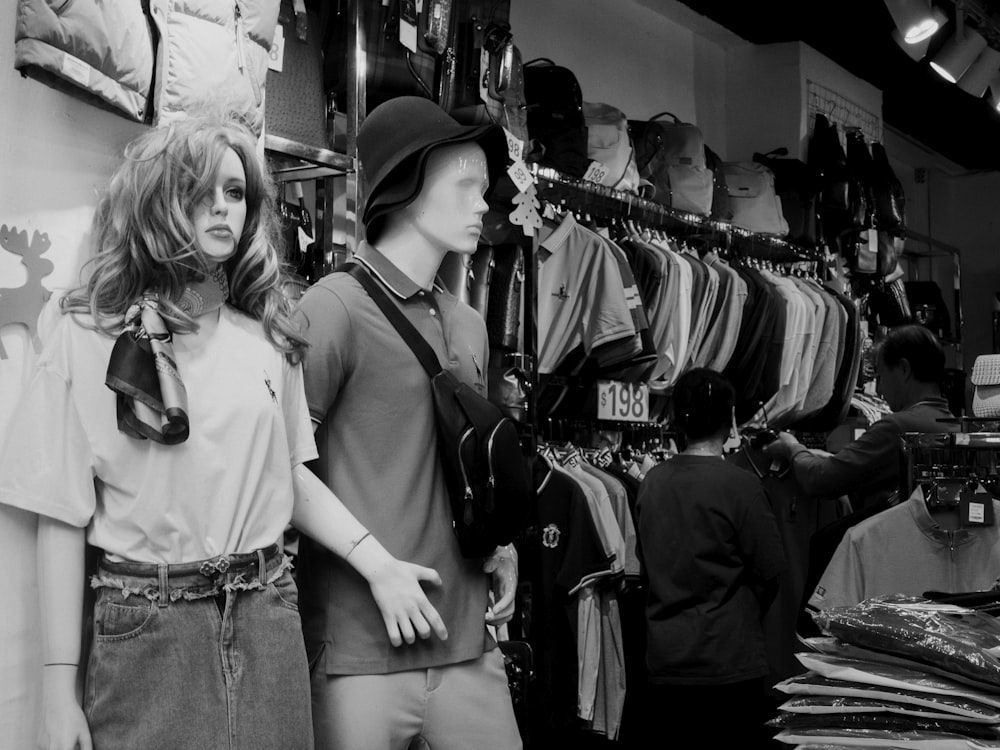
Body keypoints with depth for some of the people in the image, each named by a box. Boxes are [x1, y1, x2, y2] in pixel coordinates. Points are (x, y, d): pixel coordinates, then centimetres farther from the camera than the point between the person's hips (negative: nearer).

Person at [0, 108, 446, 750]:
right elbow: (63, 517, -5)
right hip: (146, 631, -3)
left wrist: (376, 563, 1)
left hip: (267, 622, 3)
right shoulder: (92, 335, -4)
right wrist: (60, 690, -6)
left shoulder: (268, 336, 6)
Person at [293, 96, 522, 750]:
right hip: (362, 649, -6)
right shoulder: (334, 307, -9)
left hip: (468, 641, 6)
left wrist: (500, 547, 8)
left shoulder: (470, 325, 12)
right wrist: (375, 569, -12)